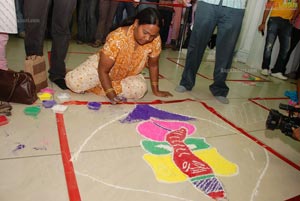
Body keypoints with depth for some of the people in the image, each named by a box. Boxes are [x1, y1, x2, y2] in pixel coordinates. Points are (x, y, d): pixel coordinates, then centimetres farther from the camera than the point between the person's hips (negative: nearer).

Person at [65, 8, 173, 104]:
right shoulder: (117, 38, -33)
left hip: (128, 75, 4)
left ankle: (95, 87, -11)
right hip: (101, 67, -4)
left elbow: (153, 65, -6)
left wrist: (156, 91, -3)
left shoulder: (155, 40, -22)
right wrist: (111, 95, -37)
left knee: (140, 89, -30)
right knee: (73, 82, -25)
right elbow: (103, 70, -26)